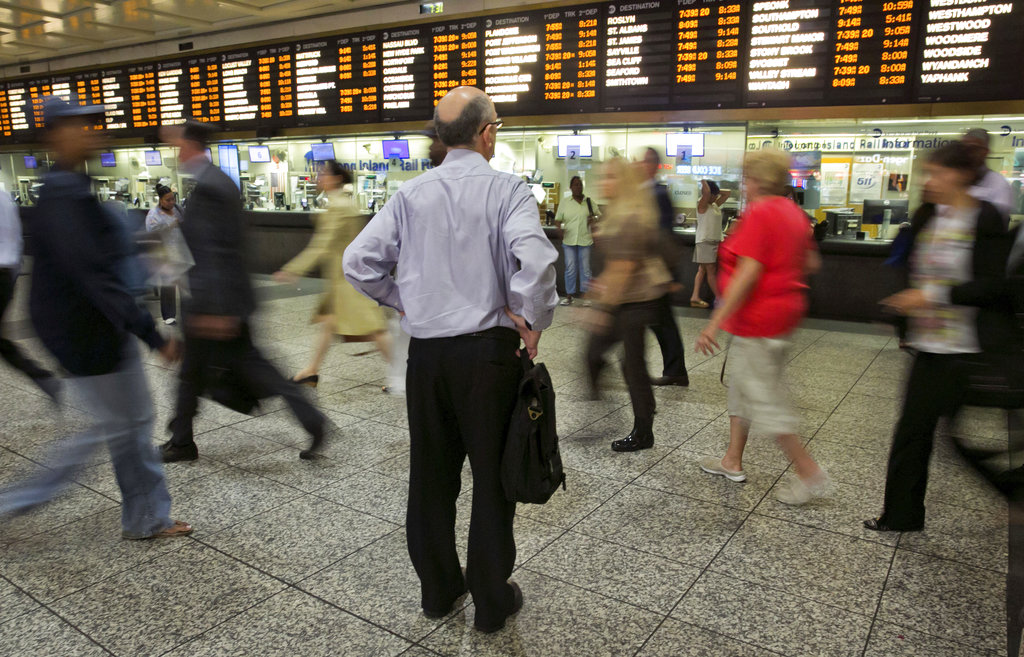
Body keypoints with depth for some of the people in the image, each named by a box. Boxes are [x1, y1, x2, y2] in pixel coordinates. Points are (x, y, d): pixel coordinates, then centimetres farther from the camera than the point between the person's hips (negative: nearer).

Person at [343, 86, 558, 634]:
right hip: (488, 348, -4)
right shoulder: (507, 189, -8)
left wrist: (401, 301, 13)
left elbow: (358, 263, 1)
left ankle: (437, 588, 33)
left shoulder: (411, 194, 4)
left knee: (431, 472, 16)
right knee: (491, 474, 9)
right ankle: (492, 601, 23)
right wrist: (531, 321, -11)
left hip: (426, 350, 4)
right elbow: (535, 260, -25)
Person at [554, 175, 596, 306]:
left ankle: (585, 294, 11)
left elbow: (598, 216, 17)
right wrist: (560, 226, -13)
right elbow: (557, 220, 7)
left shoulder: (589, 202, 7)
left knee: (585, 269, 3)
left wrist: (594, 218, -5)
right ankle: (569, 296, 10)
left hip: (585, 240, 0)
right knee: (570, 269, 1)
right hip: (569, 240, 0)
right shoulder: (564, 203, 7)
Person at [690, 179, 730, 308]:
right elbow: (706, 193, -28)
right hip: (705, 242, -9)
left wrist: (716, 191, 10)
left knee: (702, 270, 8)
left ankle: (695, 297, 10)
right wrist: (704, 182, -9)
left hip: (714, 242, 9)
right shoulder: (702, 205, -10)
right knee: (711, 271, -5)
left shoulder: (715, 205, 14)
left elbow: (727, 193, 22)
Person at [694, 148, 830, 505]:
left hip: (759, 317, -10)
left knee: (764, 398, -1)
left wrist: (715, 322, -26)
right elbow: (811, 262, 18)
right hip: (785, 311, 10)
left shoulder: (759, 213, -18)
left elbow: (748, 274, -25)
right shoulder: (794, 212, 11)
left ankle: (810, 473, 6)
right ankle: (733, 461, 29)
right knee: (742, 386, 18)